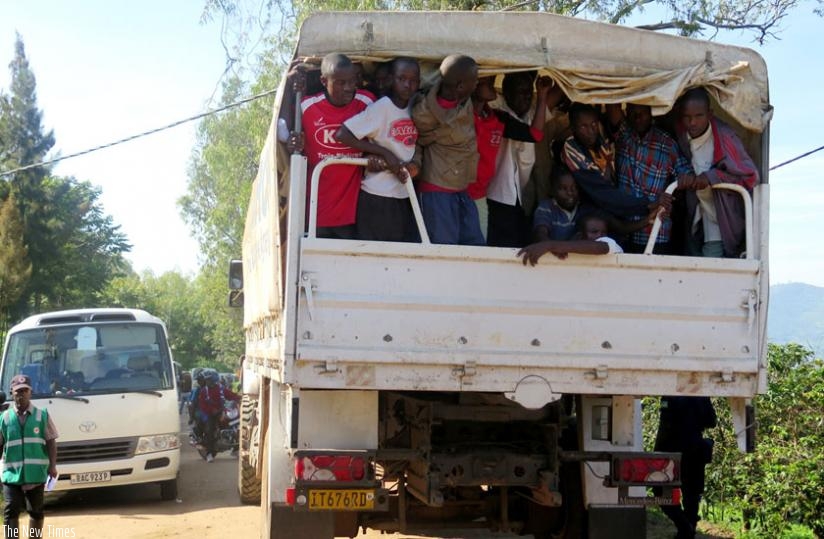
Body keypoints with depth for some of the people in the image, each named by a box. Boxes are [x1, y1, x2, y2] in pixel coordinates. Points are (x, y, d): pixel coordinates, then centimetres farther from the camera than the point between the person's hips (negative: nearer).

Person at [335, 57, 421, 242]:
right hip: (377, 197, -6)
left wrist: (413, 164, -8)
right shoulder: (381, 107, -11)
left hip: (405, 197, 6)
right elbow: (341, 135, -18)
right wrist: (385, 154, -17)